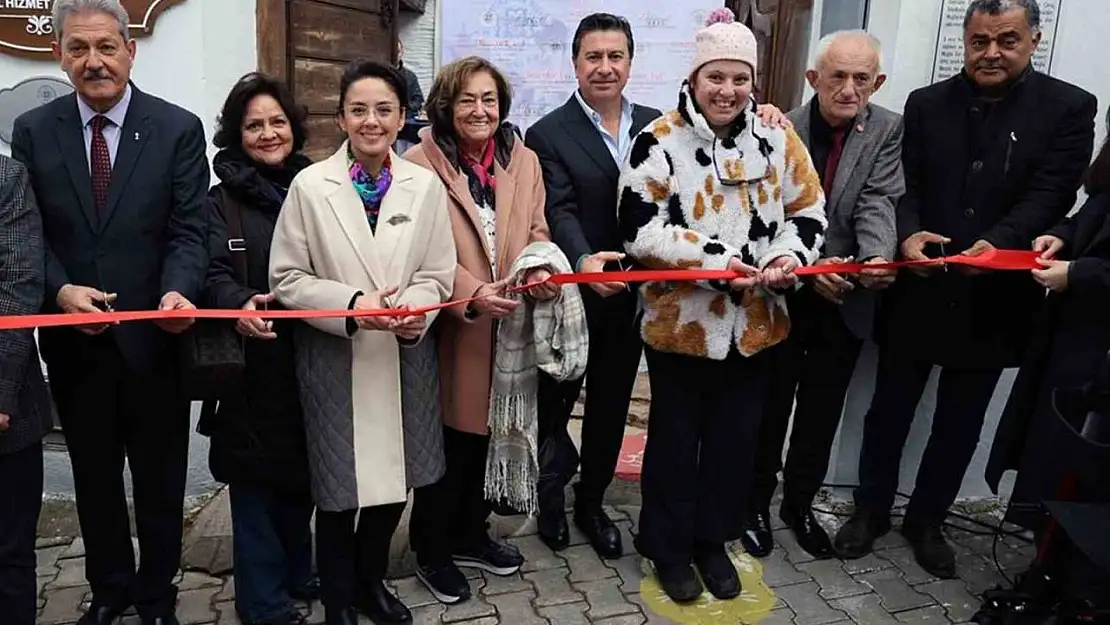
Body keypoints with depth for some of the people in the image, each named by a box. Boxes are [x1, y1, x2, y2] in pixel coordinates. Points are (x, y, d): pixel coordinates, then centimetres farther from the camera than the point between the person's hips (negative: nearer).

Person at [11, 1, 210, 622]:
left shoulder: (179, 129, -5)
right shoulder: (32, 131, 2)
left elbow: (189, 231, -9)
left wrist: (178, 291, -27)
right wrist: (60, 289, -17)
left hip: (153, 338, -2)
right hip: (74, 343, 2)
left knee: (160, 482, 13)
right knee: (94, 481, 19)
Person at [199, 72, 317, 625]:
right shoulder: (223, 200, 1)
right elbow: (213, 273, -10)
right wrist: (239, 304, -31)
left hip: (310, 356, 3)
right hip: (254, 361, -3)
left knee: (302, 472, 13)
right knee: (256, 478, 4)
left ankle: (298, 573, 34)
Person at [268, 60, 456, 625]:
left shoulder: (426, 186, 0)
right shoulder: (310, 185, -7)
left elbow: (437, 275, 3)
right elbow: (286, 278, -5)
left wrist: (416, 308, -18)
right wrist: (352, 304, -19)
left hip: (404, 358, 3)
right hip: (334, 361, -2)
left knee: (393, 481, 16)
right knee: (338, 490, 11)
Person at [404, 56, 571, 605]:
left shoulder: (523, 161, 7)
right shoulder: (420, 163, -10)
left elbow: (536, 232, 8)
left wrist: (542, 270, -13)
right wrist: (471, 293, -24)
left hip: (504, 325, 5)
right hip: (448, 324, -5)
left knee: (482, 433, 18)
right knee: (445, 440, 7)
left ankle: (470, 535, 38)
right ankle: (432, 549, 28)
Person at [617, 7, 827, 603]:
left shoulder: (776, 134, 3)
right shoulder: (659, 140, -9)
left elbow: (808, 211, 7)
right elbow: (639, 228, -16)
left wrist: (788, 256, -13)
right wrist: (717, 259, -22)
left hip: (756, 323, 4)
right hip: (681, 322, -4)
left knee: (736, 438, 16)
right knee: (676, 440, 11)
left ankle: (714, 540, 37)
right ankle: (668, 548, 31)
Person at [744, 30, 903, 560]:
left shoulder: (889, 130, -1)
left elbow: (878, 203, -14)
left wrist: (877, 259, -33)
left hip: (847, 299, 2)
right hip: (785, 295, -2)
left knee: (822, 412, 15)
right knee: (770, 406, 10)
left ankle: (800, 504, 35)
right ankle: (755, 504, 29)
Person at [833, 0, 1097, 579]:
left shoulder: (1069, 108, -1)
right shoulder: (926, 103, 4)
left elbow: (1049, 195, -12)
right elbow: (904, 185, -2)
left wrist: (997, 243, -30)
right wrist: (908, 234, -23)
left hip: (994, 298, 0)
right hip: (917, 290, 1)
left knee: (960, 422, 13)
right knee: (890, 407, 11)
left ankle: (926, 520, 33)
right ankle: (871, 510, 30)